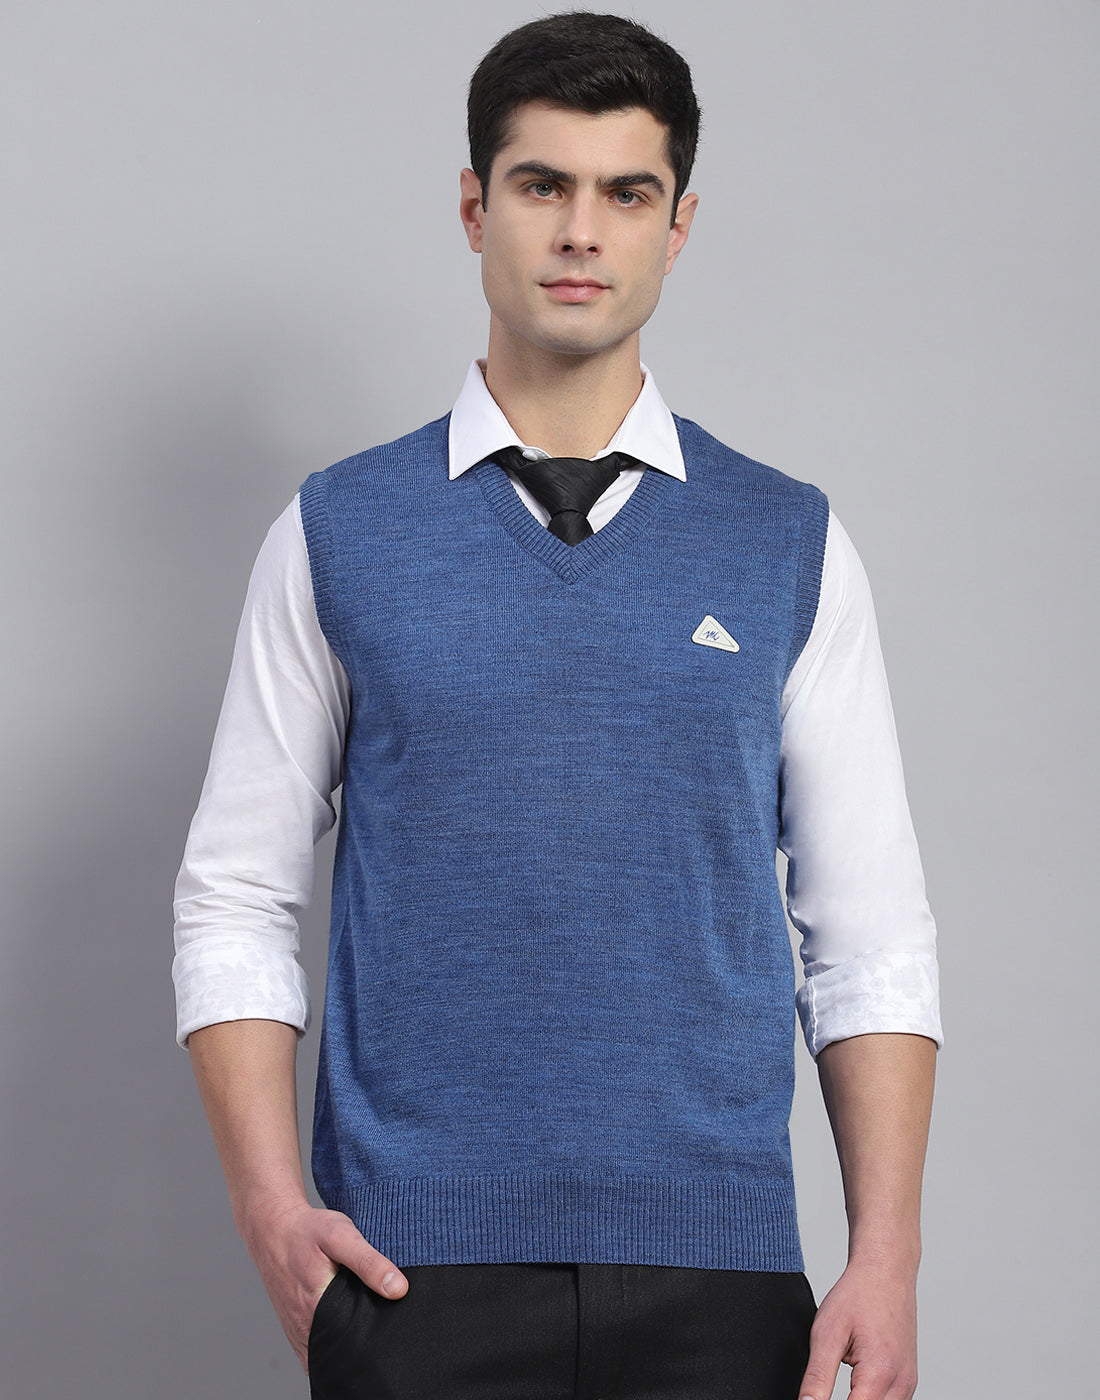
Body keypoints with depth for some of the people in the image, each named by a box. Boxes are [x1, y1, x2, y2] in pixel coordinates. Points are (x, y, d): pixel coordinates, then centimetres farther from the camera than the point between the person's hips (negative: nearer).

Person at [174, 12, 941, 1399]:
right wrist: (272, 1204, -8)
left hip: (714, 1276, 1)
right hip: (419, 1273, -1)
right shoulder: (337, 534, 4)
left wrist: (886, 1261, -6)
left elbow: (872, 938, 4)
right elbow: (234, 906, 5)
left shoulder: (792, 547, 5)